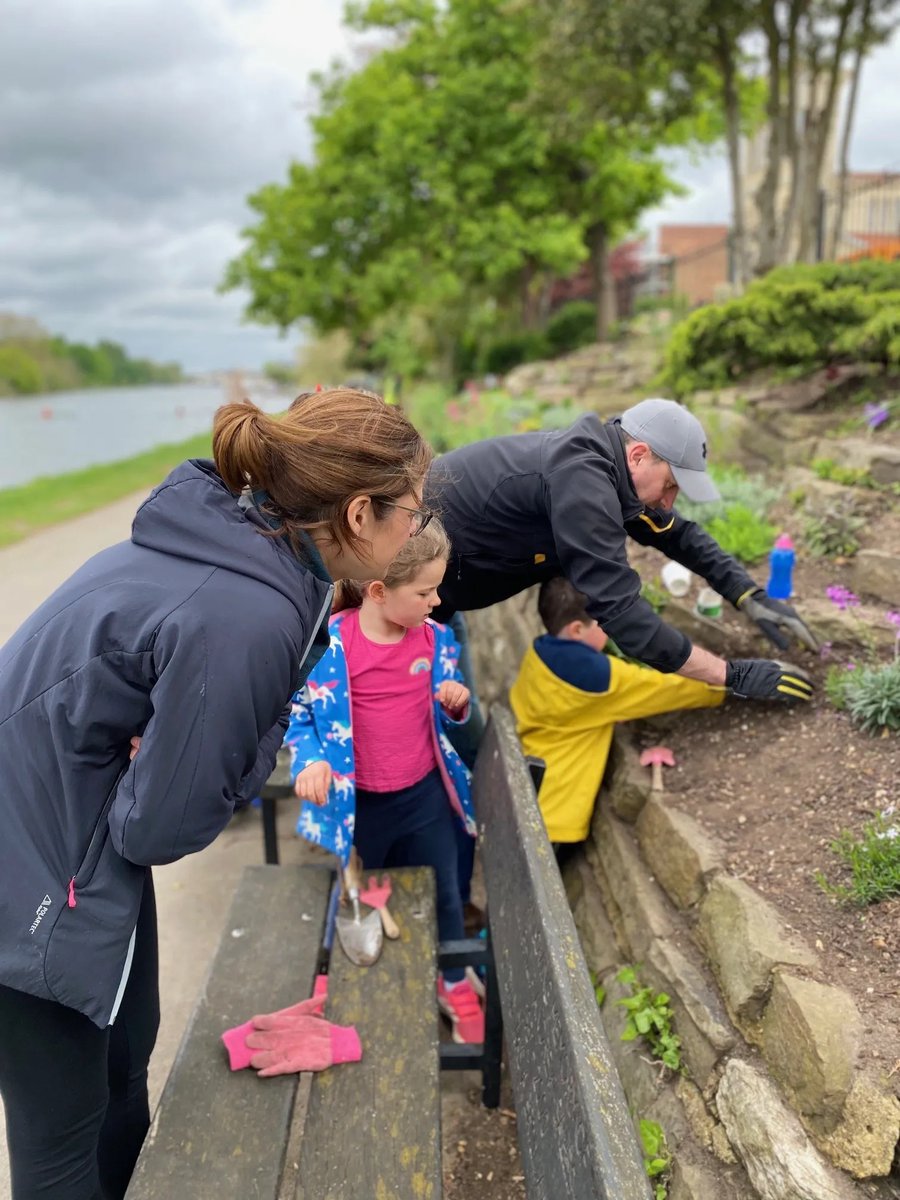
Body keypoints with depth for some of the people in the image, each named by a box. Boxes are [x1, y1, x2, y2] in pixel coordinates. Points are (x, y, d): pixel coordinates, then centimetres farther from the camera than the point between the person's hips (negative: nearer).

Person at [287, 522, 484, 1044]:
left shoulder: (437, 638, -7)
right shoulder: (328, 643, -20)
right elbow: (300, 712, -8)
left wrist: (458, 703, -14)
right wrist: (311, 760, -25)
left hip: (425, 793, 3)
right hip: (358, 803, -3)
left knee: (444, 894, 18)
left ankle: (456, 984, 44)